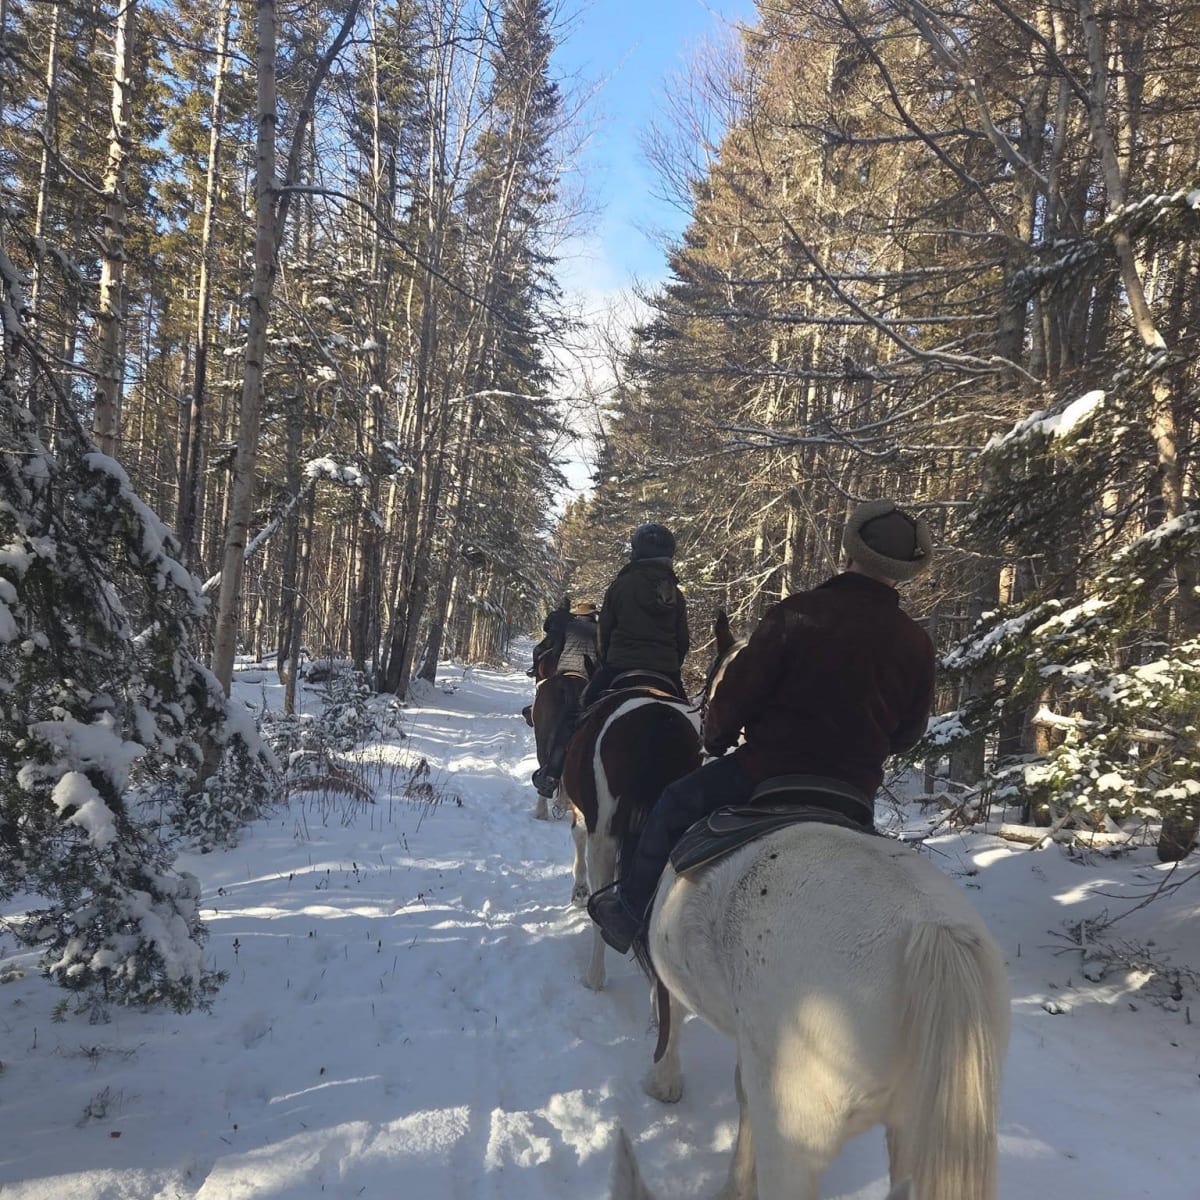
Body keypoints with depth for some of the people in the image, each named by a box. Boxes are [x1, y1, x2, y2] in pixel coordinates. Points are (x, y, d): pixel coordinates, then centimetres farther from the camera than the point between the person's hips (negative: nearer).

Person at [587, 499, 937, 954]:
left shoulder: (799, 612, -14)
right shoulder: (917, 643, 1)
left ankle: (629, 914, 26)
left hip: (771, 767, -4)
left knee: (672, 809, 16)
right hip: (855, 792, 4)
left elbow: (739, 688, -11)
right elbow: (908, 731, 11)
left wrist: (716, 737, 8)